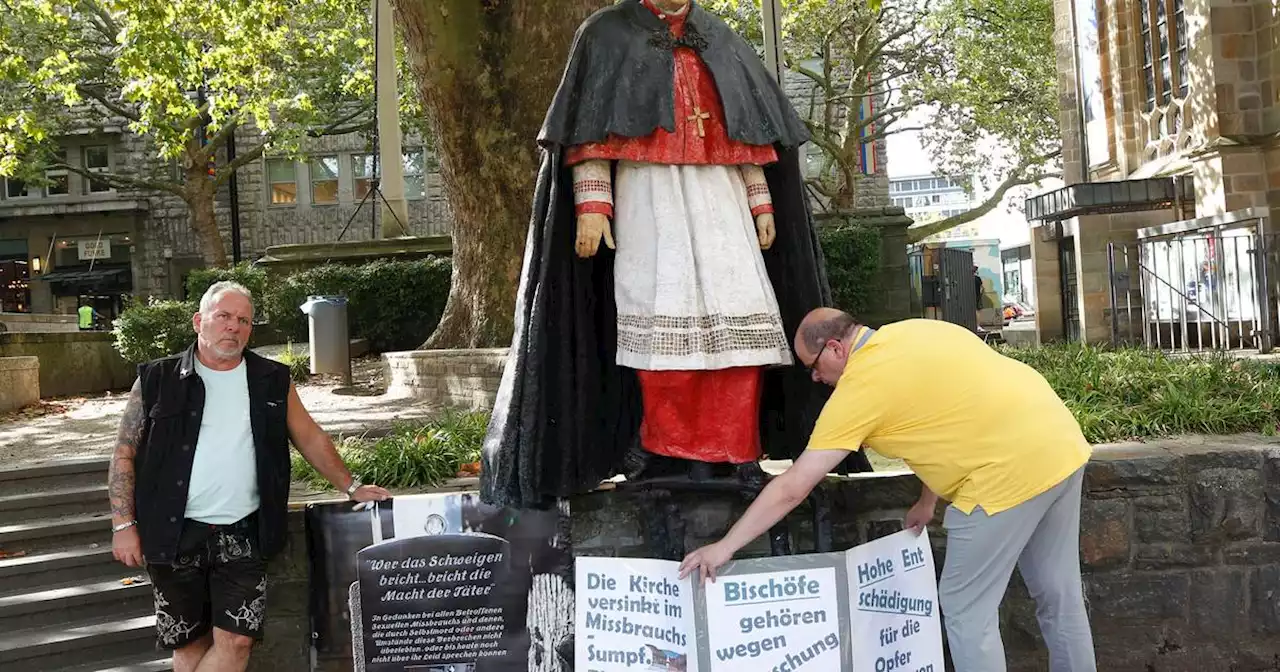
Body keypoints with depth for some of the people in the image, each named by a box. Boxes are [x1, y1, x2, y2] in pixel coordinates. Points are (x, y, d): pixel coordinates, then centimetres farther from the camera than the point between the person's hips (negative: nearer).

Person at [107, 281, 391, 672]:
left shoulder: (272, 381, 6)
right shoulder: (157, 380, 0)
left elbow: (310, 438, 14)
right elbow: (125, 454, 2)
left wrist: (352, 487, 12)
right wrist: (124, 525, -4)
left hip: (242, 536, 1)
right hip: (175, 536, -1)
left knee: (236, 641, -4)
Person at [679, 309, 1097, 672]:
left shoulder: (858, 387, -9)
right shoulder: (915, 332, 14)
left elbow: (792, 488, -7)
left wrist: (725, 547, -1)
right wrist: (927, 501, 24)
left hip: (1012, 471, -9)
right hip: (1064, 444, 9)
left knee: (967, 610, 5)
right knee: (1058, 594, 21)